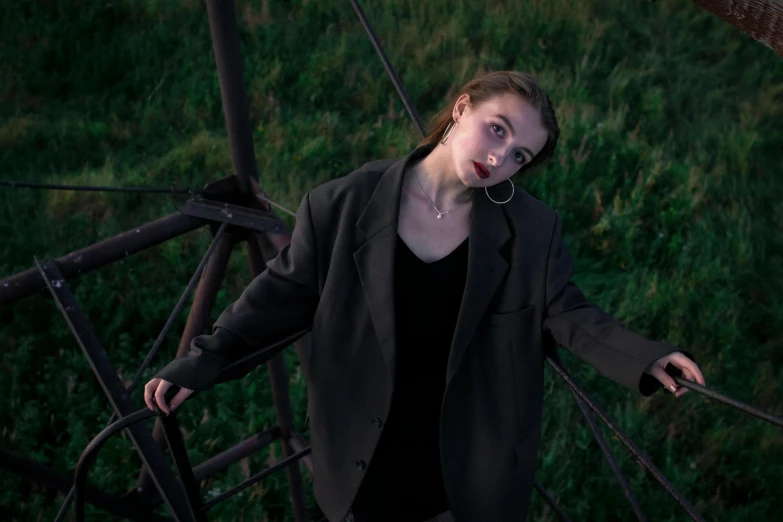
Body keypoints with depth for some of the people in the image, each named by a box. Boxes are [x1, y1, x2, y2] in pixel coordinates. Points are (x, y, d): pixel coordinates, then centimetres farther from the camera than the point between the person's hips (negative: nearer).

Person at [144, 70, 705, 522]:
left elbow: (566, 312, -4)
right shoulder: (346, 203, -11)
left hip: (470, 462, 0)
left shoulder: (534, 229, -9)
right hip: (367, 458, 0)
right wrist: (206, 358, -8)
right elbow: (287, 290, -4)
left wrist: (645, 360, -20)